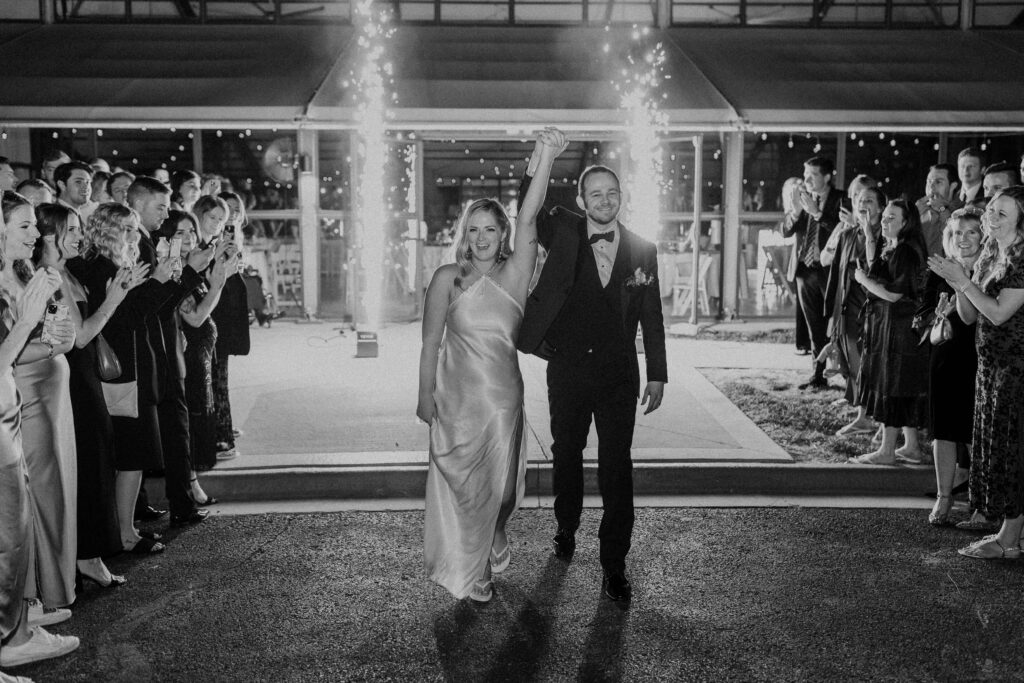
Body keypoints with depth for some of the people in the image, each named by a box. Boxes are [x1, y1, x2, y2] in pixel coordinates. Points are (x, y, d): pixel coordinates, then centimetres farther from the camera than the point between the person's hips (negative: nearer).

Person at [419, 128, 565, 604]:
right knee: (462, 484, 7)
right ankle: (467, 573, 23)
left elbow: (527, 221, -16)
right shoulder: (447, 278, -3)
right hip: (456, 395, -1)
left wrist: (546, 159, -28)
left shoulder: (515, 275, -2)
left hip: (503, 395, 2)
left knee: (498, 482, 14)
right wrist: (425, 395, -4)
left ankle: (490, 548, 41)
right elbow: (430, 342, -1)